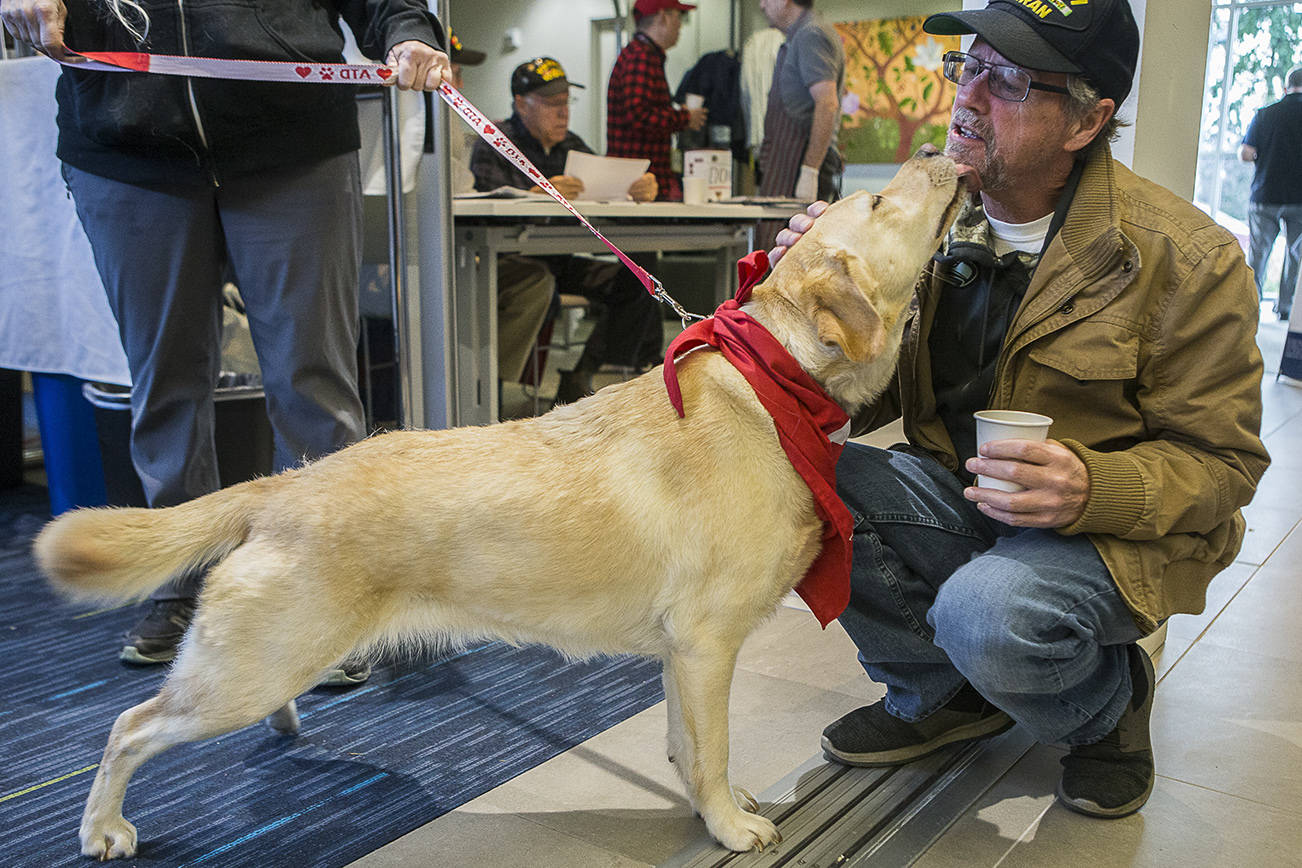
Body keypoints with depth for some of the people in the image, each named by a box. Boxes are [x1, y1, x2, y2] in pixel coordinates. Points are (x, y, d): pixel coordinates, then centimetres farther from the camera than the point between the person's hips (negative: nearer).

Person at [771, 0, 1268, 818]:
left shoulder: (1188, 257, -15)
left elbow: (1222, 461, -10)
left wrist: (1091, 490, -31)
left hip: (1108, 532, -4)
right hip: (961, 498, 5)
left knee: (985, 615, -35)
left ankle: (1110, 700, 6)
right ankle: (943, 691, 4)